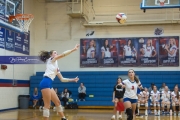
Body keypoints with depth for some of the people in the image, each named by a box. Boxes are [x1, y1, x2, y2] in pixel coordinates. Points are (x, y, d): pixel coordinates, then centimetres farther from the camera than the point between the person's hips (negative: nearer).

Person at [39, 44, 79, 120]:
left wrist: (73, 80, 25)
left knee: (57, 102, 13)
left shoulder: (56, 67, 27)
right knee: (47, 105, -9)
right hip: (45, 83, -9)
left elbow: (62, 79, 27)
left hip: (49, 84, 9)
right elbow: (63, 54, -6)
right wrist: (74, 49, -5)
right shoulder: (51, 60, 6)